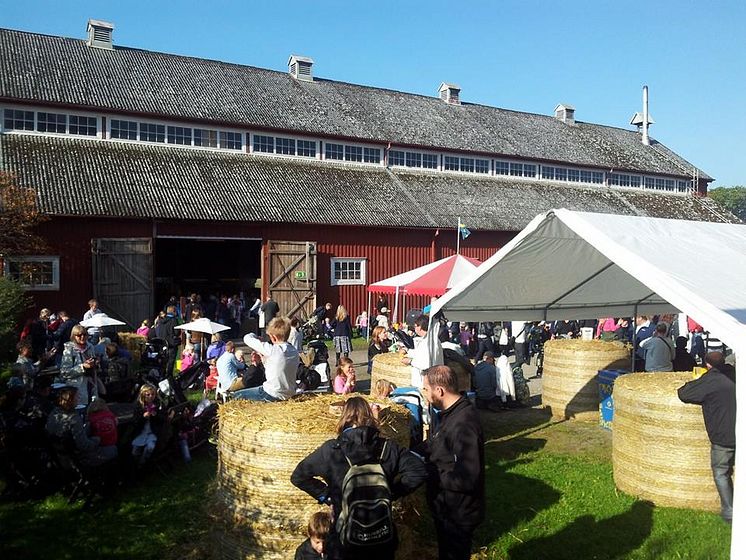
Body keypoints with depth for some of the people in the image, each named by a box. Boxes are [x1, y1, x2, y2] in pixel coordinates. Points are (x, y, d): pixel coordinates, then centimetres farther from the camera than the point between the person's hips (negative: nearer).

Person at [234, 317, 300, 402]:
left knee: (236, 395, 6)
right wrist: (263, 359, 15)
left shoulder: (271, 350, -19)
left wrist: (254, 337, 12)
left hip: (273, 395, -8)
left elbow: (247, 338, -9)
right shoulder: (295, 352, 2)